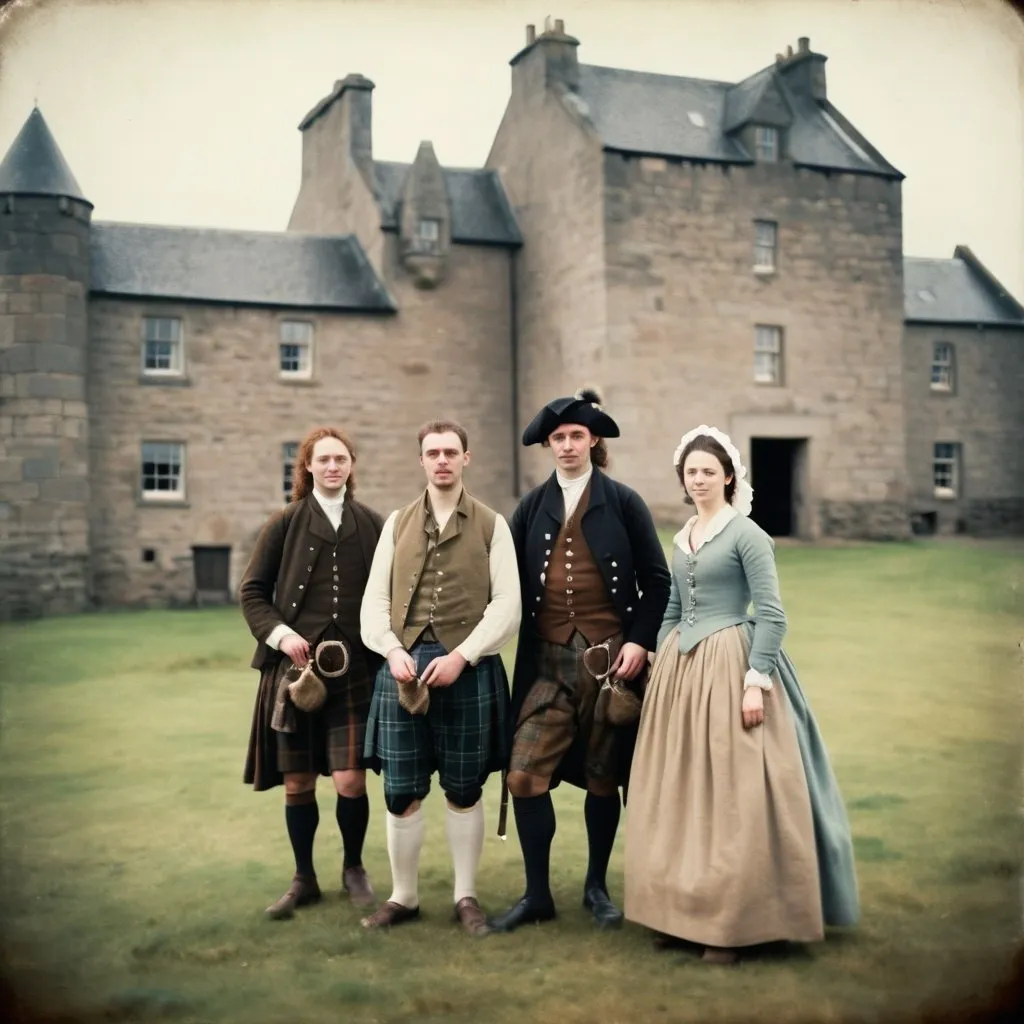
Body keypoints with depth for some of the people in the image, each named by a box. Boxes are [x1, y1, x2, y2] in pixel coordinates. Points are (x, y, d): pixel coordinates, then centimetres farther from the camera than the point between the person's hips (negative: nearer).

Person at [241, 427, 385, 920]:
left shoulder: (371, 524, 4)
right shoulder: (286, 523, 2)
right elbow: (252, 591, 5)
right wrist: (280, 634, -10)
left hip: (354, 667, 0)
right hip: (295, 665, 0)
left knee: (350, 780, -4)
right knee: (297, 781, 7)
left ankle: (353, 868, 22)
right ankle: (303, 879, 26)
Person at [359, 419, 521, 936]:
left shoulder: (491, 525, 4)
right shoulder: (397, 523, 11)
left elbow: (507, 603, -3)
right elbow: (374, 598, 8)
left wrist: (462, 656, -13)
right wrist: (393, 650, -9)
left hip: (468, 669, -2)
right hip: (404, 666, 2)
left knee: (464, 790, 7)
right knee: (401, 792, 4)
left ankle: (466, 896, 21)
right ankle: (403, 896, 20)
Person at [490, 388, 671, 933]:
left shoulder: (623, 502, 1)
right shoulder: (533, 507, 8)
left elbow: (656, 581, 1)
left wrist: (639, 642, -9)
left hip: (609, 659, -1)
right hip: (547, 662, 2)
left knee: (602, 779, 9)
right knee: (525, 776, -7)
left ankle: (596, 886, 27)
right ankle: (537, 894, 9)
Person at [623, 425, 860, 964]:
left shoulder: (746, 534, -8)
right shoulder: (681, 538, 13)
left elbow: (772, 615, -12)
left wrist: (756, 680, -18)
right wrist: (660, 668, 14)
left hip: (728, 668, -7)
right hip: (679, 671, 7)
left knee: (732, 798, -2)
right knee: (677, 795, 10)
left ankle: (732, 924, 8)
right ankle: (680, 913, 22)